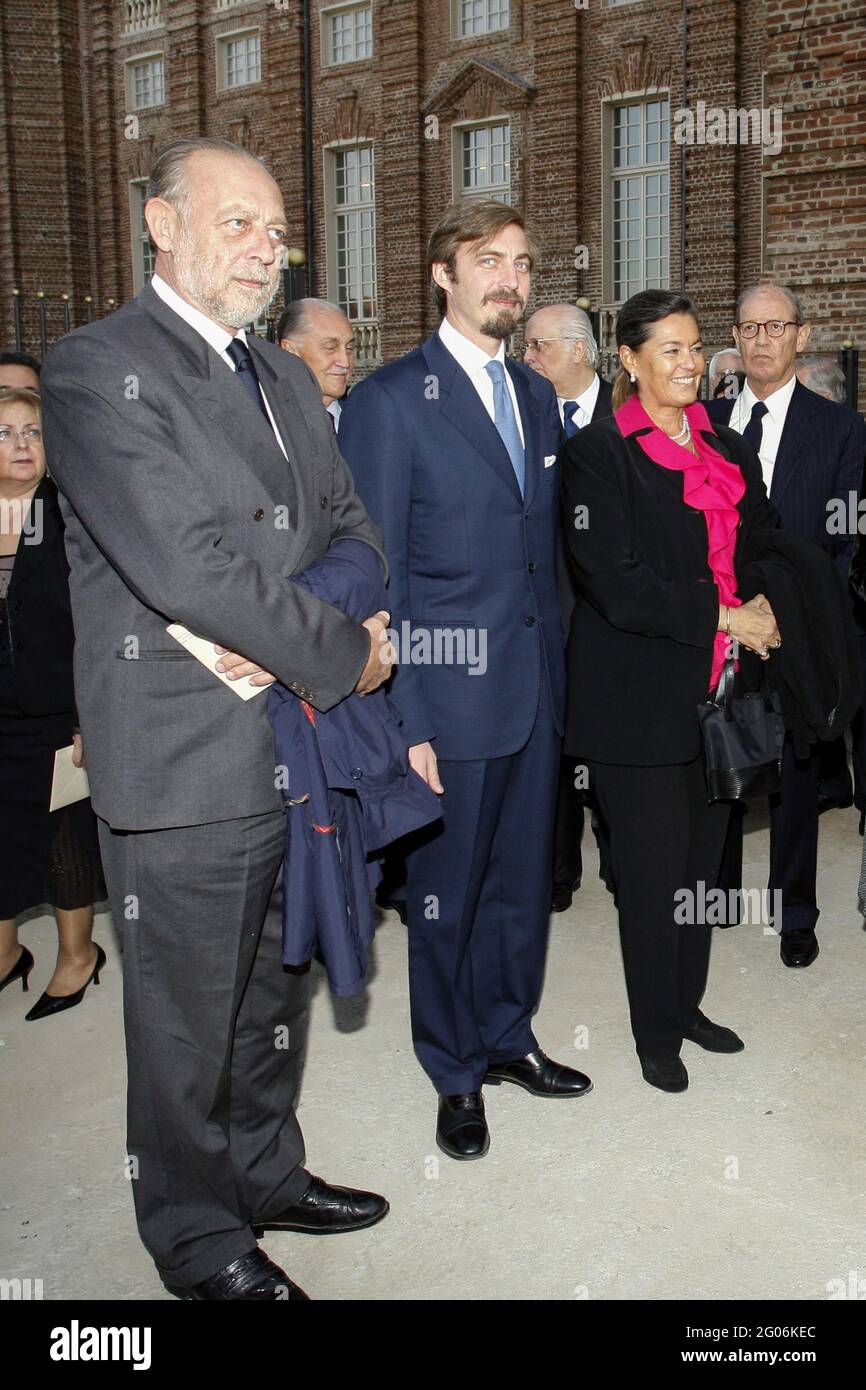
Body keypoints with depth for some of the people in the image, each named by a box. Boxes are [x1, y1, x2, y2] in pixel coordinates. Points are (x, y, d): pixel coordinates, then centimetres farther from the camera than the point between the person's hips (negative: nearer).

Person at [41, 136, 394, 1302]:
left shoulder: (287, 378, 14)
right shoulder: (95, 371, -12)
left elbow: (351, 527, 10)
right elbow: (184, 562, -22)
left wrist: (287, 638, -11)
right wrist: (342, 652, -15)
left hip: (298, 748, 7)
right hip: (186, 765, -7)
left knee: (274, 993, 22)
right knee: (187, 1019, 10)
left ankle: (265, 1171, 43)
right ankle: (197, 1234, 31)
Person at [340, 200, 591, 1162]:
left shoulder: (536, 396, 13)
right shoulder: (388, 400, -8)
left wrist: (555, 674, 11)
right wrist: (402, 721, -16)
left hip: (534, 693, 6)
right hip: (447, 696, -6)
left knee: (523, 881, 17)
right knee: (446, 895, 8)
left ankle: (507, 1038, 38)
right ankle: (456, 1075, 28)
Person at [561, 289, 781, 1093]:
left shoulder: (727, 449, 14)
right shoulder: (598, 453, -7)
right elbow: (616, 585, -16)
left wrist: (762, 608, -5)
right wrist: (724, 618, -15)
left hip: (717, 690, 6)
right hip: (639, 699, -6)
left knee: (702, 860, 13)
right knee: (653, 871, 3)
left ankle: (687, 1004, 32)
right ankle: (655, 1032, 21)